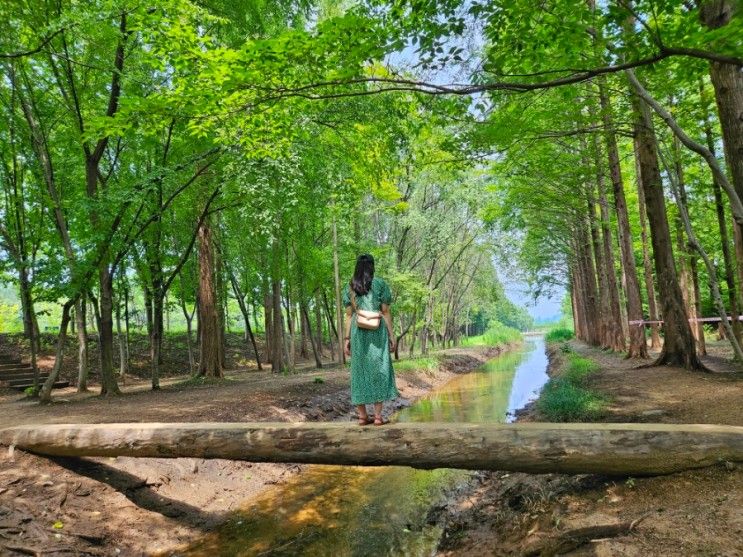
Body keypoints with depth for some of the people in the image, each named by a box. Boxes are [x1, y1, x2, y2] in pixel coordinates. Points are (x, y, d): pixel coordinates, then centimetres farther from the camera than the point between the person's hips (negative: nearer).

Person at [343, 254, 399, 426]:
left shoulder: (349, 287, 7)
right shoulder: (380, 284, -1)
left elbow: (349, 315, 4)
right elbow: (386, 313, -3)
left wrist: (347, 338, 6)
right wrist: (391, 335, 1)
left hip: (358, 332, 3)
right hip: (377, 332, -2)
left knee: (360, 370, 7)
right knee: (378, 370, 3)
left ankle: (362, 415, 10)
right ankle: (378, 415, 2)